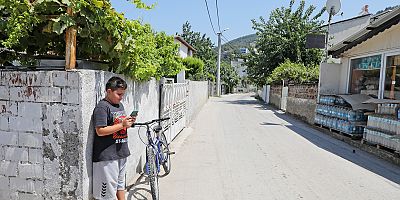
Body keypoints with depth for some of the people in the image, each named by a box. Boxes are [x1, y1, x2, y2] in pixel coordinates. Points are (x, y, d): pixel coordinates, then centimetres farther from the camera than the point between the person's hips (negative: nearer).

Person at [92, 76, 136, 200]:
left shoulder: (120, 105, 13)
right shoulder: (102, 107, -14)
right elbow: (100, 131, -21)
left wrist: (128, 122, 1)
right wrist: (122, 125, -22)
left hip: (121, 153, 9)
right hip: (107, 156, -8)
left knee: (121, 183, 22)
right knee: (108, 188, 1)